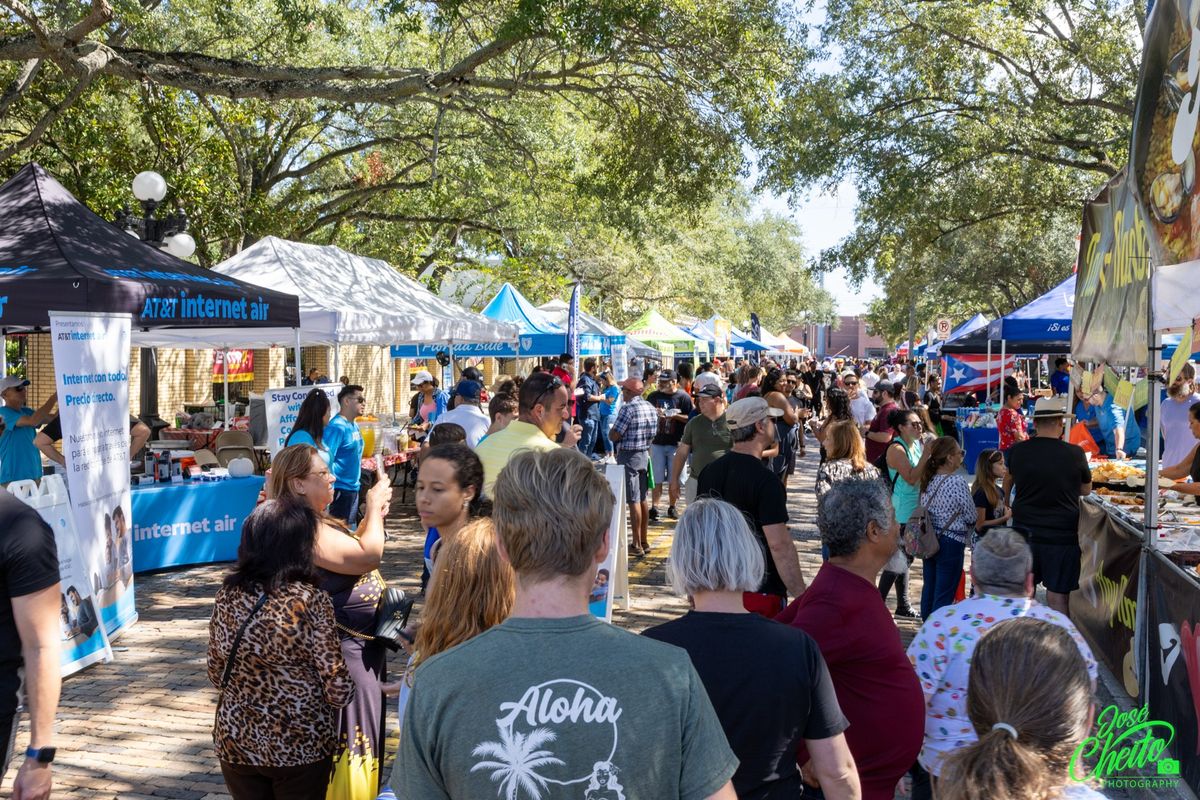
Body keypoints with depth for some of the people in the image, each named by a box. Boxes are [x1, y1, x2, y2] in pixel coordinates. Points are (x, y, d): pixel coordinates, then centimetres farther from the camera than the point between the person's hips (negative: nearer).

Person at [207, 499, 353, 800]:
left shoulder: (227, 597, -5)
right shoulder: (310, 601, -19)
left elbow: (217, 676, 7)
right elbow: (338, 689, -17)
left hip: (236, 741, 4)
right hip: (301, 745, -4)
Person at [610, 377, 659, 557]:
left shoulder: (628, 408, -18)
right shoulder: (650, 408, 7)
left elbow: (614, 436, -17)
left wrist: (612, 431, 2)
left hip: (628, 456, -8)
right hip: (645, 454, 8)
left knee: (633, 501, -5)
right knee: (643, 499, 14)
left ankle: (636, 545, -3)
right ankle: (644, 541, 21)